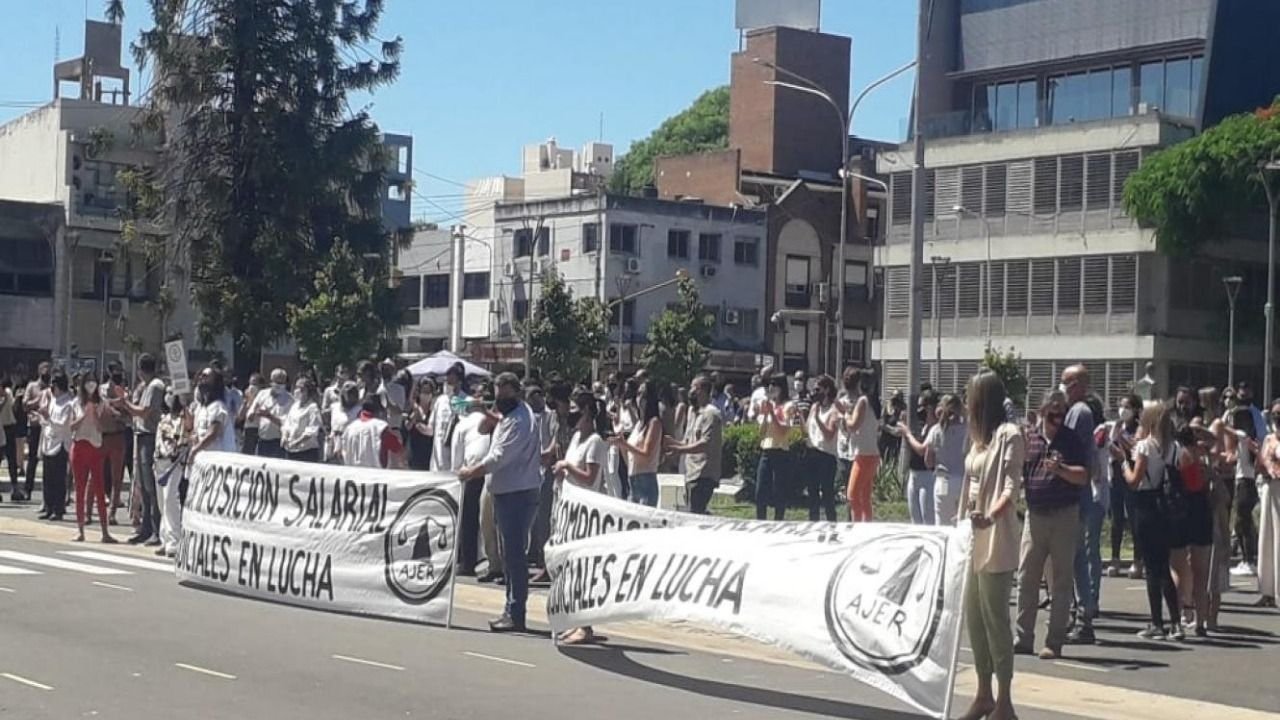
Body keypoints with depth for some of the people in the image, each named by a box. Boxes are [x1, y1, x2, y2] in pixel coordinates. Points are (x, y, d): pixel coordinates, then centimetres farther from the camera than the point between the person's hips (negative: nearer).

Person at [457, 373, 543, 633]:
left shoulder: (520, 421, -15)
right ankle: (512, 610, 21)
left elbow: (500, 457, -20)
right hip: (506, 491, 11)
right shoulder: (509, 416, 17)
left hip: (518, 493, -11)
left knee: (514, 553, -9)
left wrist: (471, 472, -13)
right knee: (510, 553, 14)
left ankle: (516, 614, -8)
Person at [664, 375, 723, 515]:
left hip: (703, 476, -10)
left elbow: (705, 444, -19)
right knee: (697, 515, 10)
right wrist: (673, 442, 4)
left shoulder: (711, 413, -10)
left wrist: (680, 449, -21)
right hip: (692, 474, 10)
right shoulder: (693, 412, 20)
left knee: (695, 515, -14)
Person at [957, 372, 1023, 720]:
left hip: (996, 540, -9)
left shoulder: (1009, 434, -11)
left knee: (995, 617, -7)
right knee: (973, 616, 11)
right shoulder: (981, 435, 16)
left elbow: (1011, 488, -19)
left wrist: (990, 517, -35)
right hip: (974, 537, 9)